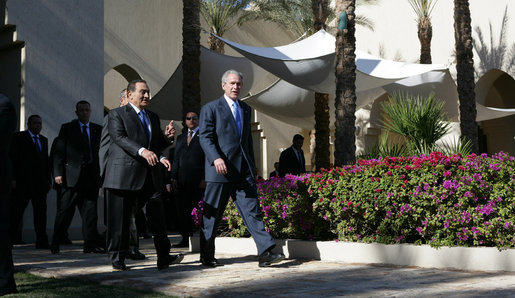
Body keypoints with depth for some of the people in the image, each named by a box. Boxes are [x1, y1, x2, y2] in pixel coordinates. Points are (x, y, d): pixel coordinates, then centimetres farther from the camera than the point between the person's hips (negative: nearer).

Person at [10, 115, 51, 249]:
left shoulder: (44, 140, 18)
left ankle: (42, 241, 0)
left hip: (40, 183, 5)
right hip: (22, 182, -5)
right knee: (17, 212, 1)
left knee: (40, 211, 0)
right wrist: (13, 179, -12)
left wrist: (48, 180, 12)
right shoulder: (18, 137, 2)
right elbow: (13, 159, -4)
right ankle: (11, 237, 12)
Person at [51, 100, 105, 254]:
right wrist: (58, 173, -7)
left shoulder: (98, 129, 13)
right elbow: (59, 152, 2)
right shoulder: (67, 128, 6)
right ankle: (55, 243, 13)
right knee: (64, 210, 2)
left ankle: (90, 244, 2)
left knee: (90, 210, 0)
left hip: (92, 174, 2)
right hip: (72, 174, -2)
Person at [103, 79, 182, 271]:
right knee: (120, 219, 1)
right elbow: (120, 138, -13)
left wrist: (165, 137, 2)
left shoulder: (153, 117, 22)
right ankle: (117, 260, 10)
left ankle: (164, 258, 3)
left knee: (157, 217, -1)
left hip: (151, 176, 5)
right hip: (124, 174, -5)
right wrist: (142, 151, -27)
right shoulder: (117, 114, 3)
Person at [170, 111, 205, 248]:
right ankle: (185, 239, 4)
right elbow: (176, 159, 19)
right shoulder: (180, 138, 22)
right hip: (182, 182, 5)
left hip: (197, 180, -5)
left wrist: (204, 179, -10)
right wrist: (174, 178, 8)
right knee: (182, 211, 0)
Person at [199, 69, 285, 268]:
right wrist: (216, 158, -24)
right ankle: (207, 256, 14)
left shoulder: (245, 109, 19)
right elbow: (205, 137, -8)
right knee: (212, 215, 3)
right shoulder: (210, 108, 1)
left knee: (252, 211, -4)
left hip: (243, 171, 5)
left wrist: (252, 167, 20)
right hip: (220, 170, -5)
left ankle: (265, 253, -8)